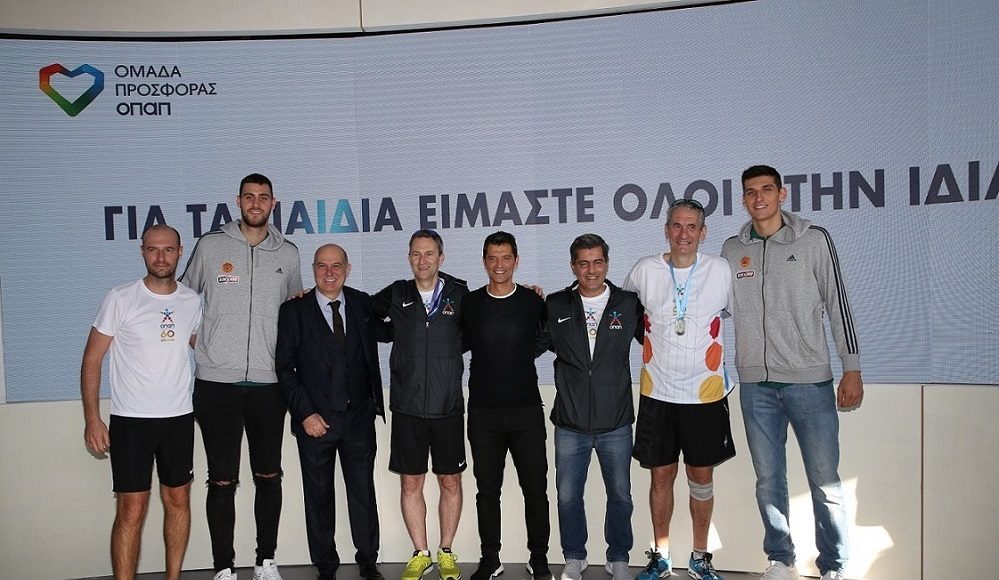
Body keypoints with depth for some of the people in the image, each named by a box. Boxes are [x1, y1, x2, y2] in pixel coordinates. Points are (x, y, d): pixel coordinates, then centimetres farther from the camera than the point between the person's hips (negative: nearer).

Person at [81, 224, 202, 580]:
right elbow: (92, 359, -3)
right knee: (131, 511, -2)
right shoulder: (120, 299, -6)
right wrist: (92, 419, -9)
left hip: (179, 418, 4)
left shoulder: (193, 302, 4)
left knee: (178, 501, 12)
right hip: (131, 420, -3)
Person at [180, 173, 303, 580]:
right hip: (216, 382, -2)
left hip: (268, 383, 2)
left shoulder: (288, 254, 8)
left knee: (268, 477, 10)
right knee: (222, 481, 3)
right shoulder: (210, 246, 2)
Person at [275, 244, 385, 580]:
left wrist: (376, 401, 5)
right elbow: (285, 367, -4)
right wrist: (305, 413, -10)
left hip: (359, 417, 2)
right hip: (316, 420, -1)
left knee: (363, 491, 9)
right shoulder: (294, 310, -3)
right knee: (318, 495, 10)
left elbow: (371, 354, 9)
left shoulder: (362, 303, 5)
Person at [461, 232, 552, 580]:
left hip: (526, 410, -1)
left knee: (536, 488, 6)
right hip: (483, 411, 1)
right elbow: (458, 344, 12)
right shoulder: (469, 304, 1)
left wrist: (522, 356, 7)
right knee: (487, 490, 11)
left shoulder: (534, 302, -1)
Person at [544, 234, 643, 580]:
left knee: (620, 496, 12)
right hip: (570, 424, 1)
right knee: (568, 496, 11)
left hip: (616, 422, 0)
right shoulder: (555, 306, 1)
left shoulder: (629, 304, 0)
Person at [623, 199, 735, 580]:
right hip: (658, 393, 0)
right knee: (661, 476, 8)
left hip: (705, 393, 0)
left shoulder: (721, 270, -3)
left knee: (701, 476, 10)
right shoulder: (645, 271, -3)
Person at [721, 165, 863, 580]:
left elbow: (837, 304, 1)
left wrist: (852, 368, -2)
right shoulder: (732, 250, 8)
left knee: (825, 481, 1)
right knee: (768, 479, 10)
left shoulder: (813, 239, 1)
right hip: (756, 383, 3)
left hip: (810, 380, -2)